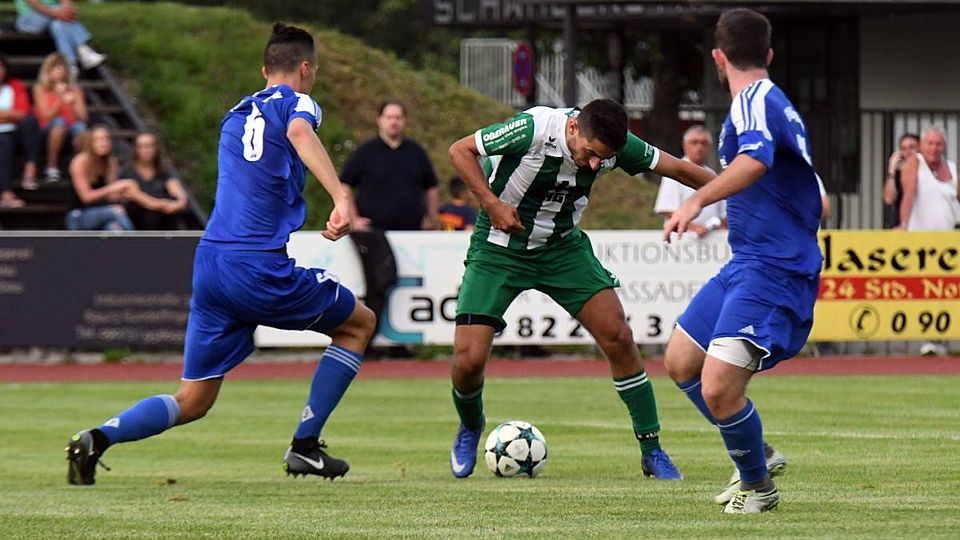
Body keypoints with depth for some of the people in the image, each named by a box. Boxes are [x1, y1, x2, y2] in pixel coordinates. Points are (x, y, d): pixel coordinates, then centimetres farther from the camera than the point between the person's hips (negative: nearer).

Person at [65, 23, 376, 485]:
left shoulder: (235, 117, 22)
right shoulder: (296, 103, 0)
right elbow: (300, 132, -24)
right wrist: (341, 197, -37)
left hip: (209, 262, 6)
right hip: (261, 269, -6)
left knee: (191, 402, 11)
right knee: (359, 324, 18)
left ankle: (98, 438, -13)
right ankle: (305, 446, 11)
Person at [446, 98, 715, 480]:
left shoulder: (612, 144, -15)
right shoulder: (535, 129, -28)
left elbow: (677, 168, -2)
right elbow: (460, 150, -17)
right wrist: (492, 204, -25)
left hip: (562, 247, 3)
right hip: (499, 247, -3)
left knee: (618, 337, -11)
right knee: (468, 359, -13)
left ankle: (651, 450, 1)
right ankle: (470, 428, 22)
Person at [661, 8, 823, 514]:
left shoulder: (754, 101, -14)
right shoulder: (772, 102, 18)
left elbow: (755, 160, -37)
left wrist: (697, 200, -50)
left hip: (772, 271, -11)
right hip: (747, 264, 11)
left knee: (718, 389, -18)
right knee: (680, 362, 17)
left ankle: (757, 485, 5)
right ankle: (756, 454, 29)